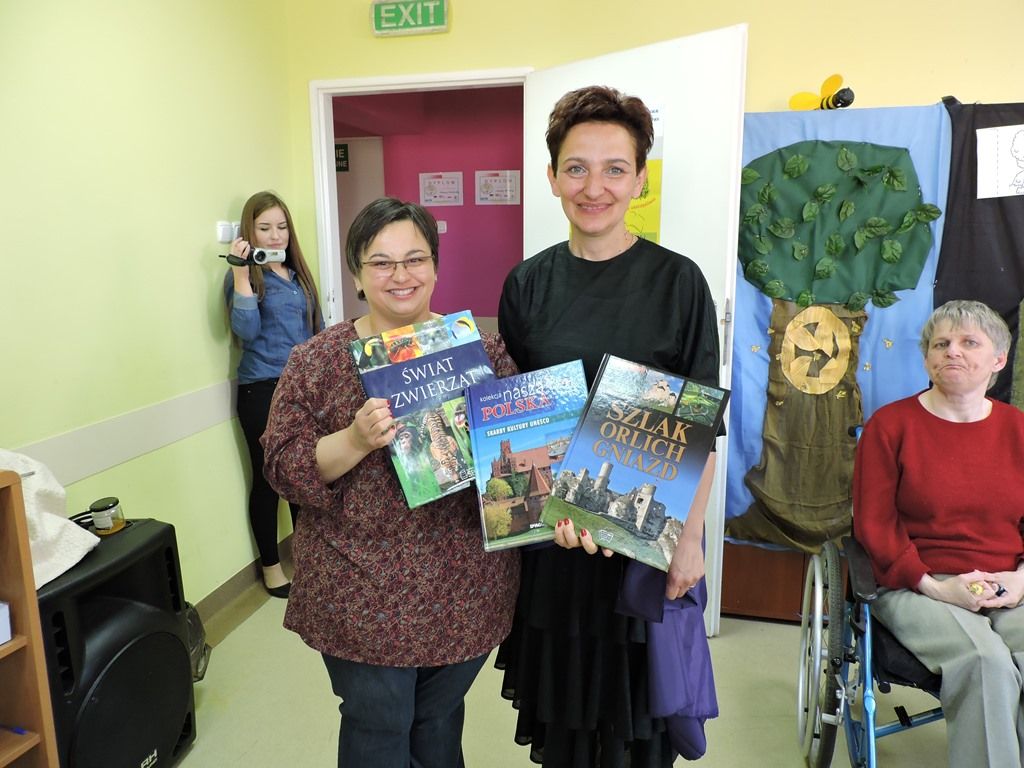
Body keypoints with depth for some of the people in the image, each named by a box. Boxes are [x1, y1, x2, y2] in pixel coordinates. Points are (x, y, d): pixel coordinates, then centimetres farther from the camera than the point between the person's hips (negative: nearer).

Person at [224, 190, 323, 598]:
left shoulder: (297, 272, 11)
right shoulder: (244, 275, -5)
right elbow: (246, 332, -20)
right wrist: (241, 275, -25)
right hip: (263, 390, -5)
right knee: (268, 478, 5)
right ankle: (271, 566, 21)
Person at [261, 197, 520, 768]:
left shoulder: (481, 347, -1)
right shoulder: (319, 359, -5)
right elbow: (285, 467, -8)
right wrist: (356, 440, -24)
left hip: (466, 587, 2)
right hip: (362, 592, -2)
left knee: (441, 720, 22)